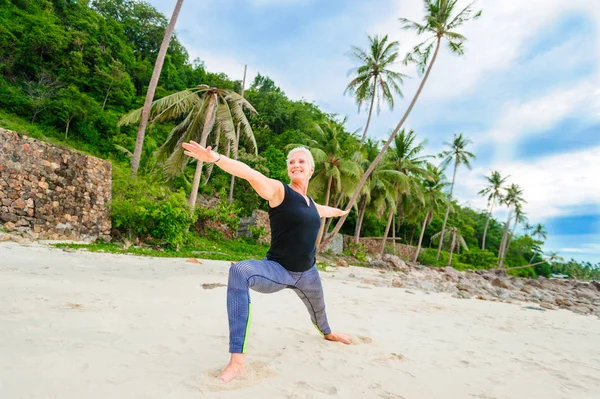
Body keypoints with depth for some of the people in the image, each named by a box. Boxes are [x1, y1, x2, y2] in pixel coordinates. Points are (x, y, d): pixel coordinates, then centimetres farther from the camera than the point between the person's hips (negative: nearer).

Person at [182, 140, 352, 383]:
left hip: (308, 274, 7)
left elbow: (321, 211, 32)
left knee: (318, 311, 32)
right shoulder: (279, 191, -15)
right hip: (278, 271, -6)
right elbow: (250, 174, -34)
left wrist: (339, 212, 52)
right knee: (240, 271, -38)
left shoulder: (309, 202, 6)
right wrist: (215, 158, -49)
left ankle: (327, 333, 73)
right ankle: (237, 360, -35)